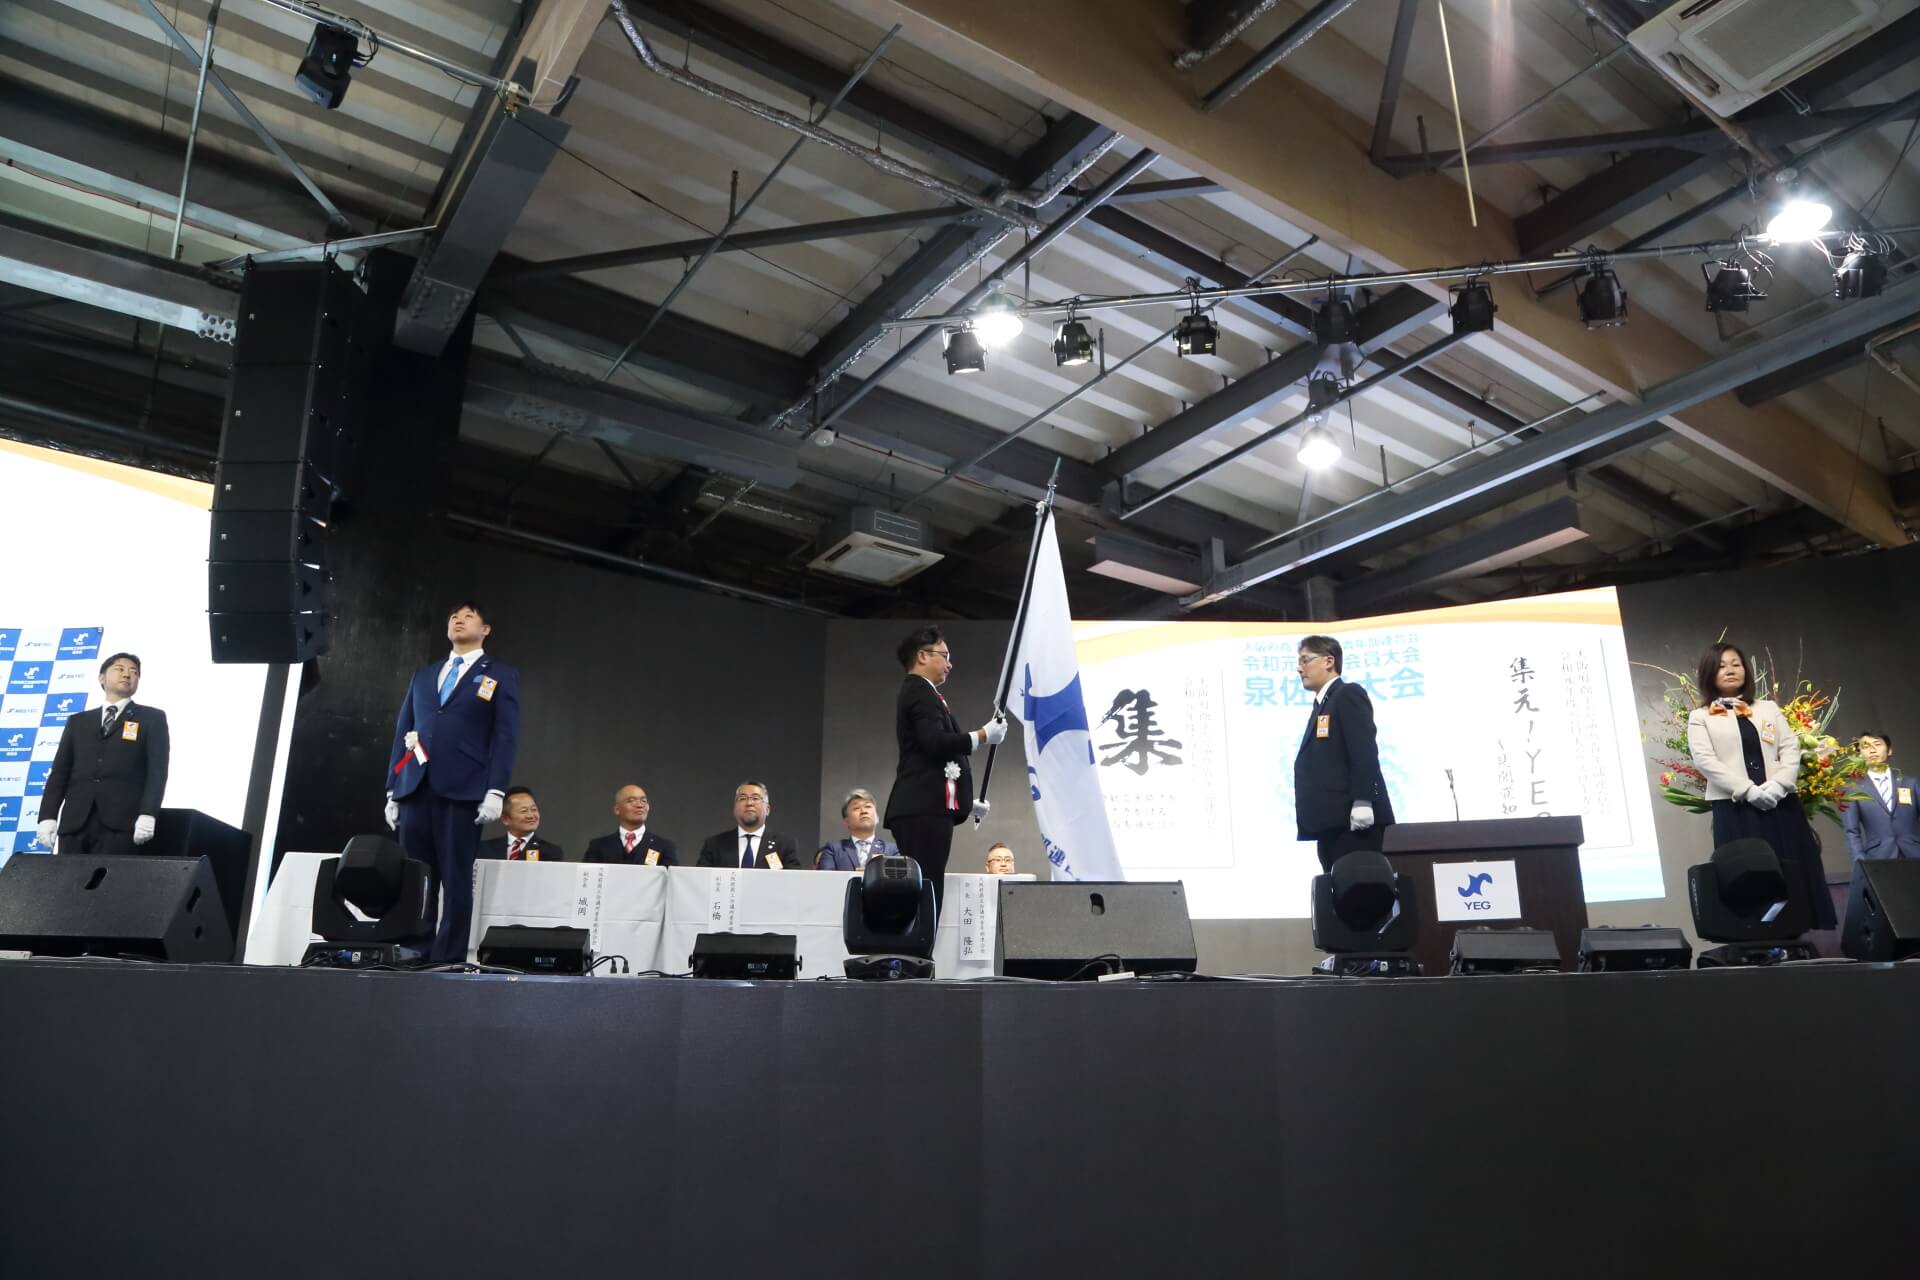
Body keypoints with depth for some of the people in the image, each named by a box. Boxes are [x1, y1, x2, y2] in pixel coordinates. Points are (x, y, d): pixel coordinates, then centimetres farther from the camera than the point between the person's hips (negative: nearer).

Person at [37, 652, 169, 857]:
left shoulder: (151, 718, 12)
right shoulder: (78, 721, 23)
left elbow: (157, 770, 0)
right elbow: (59, 771, 16)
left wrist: (147, 814, -13)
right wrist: (48, 816, 2)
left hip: (120, 822, -3)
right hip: (75, 822, 3)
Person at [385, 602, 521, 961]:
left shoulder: (501, 676, 10)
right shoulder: (422, 675, 23)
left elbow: (506, 735, 0)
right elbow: (402, 732, 18)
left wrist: (496, 790, -11)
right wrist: (392, 790, 9)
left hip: (464, 789, -4)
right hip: (416, 787, 4)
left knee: (456, 878, -4)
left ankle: (448, 959, 0)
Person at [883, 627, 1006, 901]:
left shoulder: (915, 693, 25)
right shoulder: (920, 691, -5)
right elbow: (934, 742, -20)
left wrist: (963, 802, 25)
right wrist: (983, 736, -10)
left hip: (921, 809, 10)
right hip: (925, 809, -10)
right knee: (926, 893, -13)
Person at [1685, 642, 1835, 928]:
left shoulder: (1769, 709, 19)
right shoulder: (1700, 717, 7)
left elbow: (1791, 749, 8)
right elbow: (1705, 761, -5)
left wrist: (1777, 786, -10)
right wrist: (1749, 791, -16)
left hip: (1781, 804, 3)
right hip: (1735, 808, -3)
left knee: (1796, 878, 0)